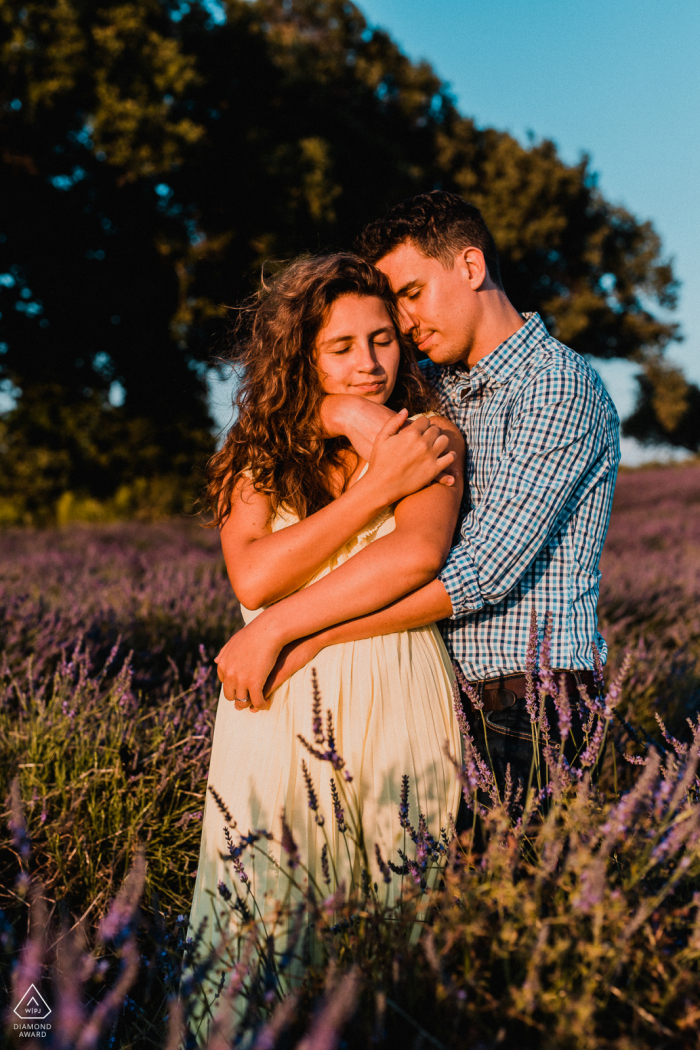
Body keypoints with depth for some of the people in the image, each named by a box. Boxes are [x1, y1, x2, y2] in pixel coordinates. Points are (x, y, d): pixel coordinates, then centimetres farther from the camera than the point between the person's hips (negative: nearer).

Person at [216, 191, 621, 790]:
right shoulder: (434, 387, 13)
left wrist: (301, 634, -21)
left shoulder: (558, 386, -12)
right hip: (444, 690, 6)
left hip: (532, 701, -6)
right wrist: (345, 410, -13)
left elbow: (485, 572, -21)